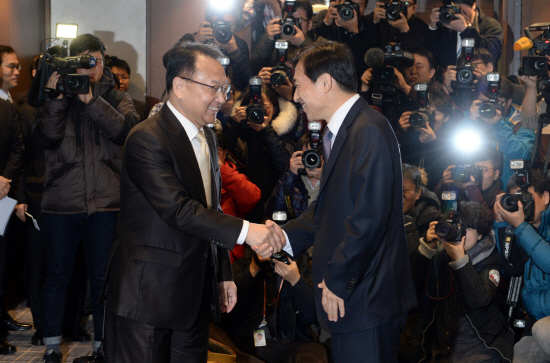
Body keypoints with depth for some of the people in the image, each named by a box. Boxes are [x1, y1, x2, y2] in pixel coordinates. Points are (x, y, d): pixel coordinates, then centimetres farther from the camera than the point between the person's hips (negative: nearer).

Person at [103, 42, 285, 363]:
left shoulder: (208, 137, 14)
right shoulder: (147, 139, -16)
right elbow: (178, 210, -25)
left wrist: (224, 275, 19)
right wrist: (245, 230, -29)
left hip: (195, 296, 8)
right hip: (147, 295, -8)